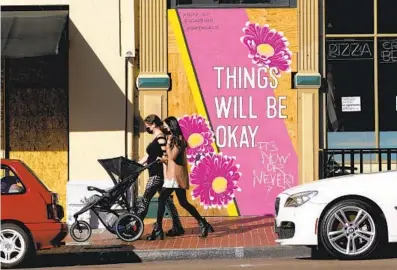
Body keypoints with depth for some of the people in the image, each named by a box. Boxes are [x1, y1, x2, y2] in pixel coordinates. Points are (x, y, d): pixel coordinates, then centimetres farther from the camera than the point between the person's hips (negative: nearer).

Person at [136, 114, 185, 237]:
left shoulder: (160, 137, -12)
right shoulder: (156, 138, 17)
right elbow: (148, 156, 21)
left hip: (158, 175, -10)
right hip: (156, 174, 10)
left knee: (145, 200, -9)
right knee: (167, 201, 10)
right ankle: (177, 227, 13)